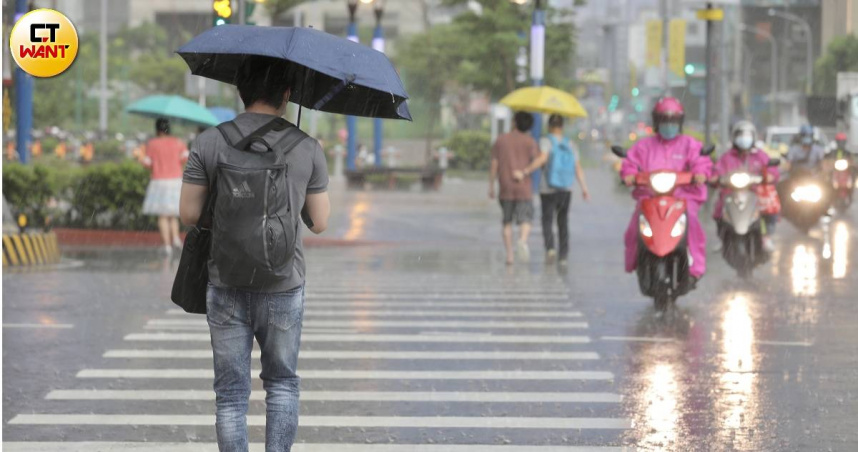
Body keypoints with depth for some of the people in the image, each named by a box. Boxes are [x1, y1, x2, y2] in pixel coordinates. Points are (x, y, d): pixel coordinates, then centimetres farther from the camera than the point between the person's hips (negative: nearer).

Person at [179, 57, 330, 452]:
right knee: (282, 383, 18)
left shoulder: (209, 143, -5)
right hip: (284, 289, 0)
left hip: (227, 288, 0)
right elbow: (319, 223, 1)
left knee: (231, 393, 7)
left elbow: (189, 214, -5)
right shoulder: (307, 148, -4)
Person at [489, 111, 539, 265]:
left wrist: (491, 186, 7)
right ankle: (523, 240, -30)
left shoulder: (500, 140, 4)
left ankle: (509, 255, 7)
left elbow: (494, 165, 2)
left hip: (505, 189, 2)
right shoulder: (529, 142, -3)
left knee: (507, 221, 11)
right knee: (525, 219, 0)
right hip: (524, 188, -2)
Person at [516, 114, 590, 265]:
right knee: (563, 222, 14)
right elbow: (578, 168, 1)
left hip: (547, 190, -3)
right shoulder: (569, 144, 4)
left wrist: (526, 171, -26)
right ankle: (563, 256, 14)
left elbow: (542, 158, -26)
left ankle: (550, 247, -23)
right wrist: (584, 188, 6)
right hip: (566, 190, 3)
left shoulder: (545, 141, -7)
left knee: (547, 220, 2)